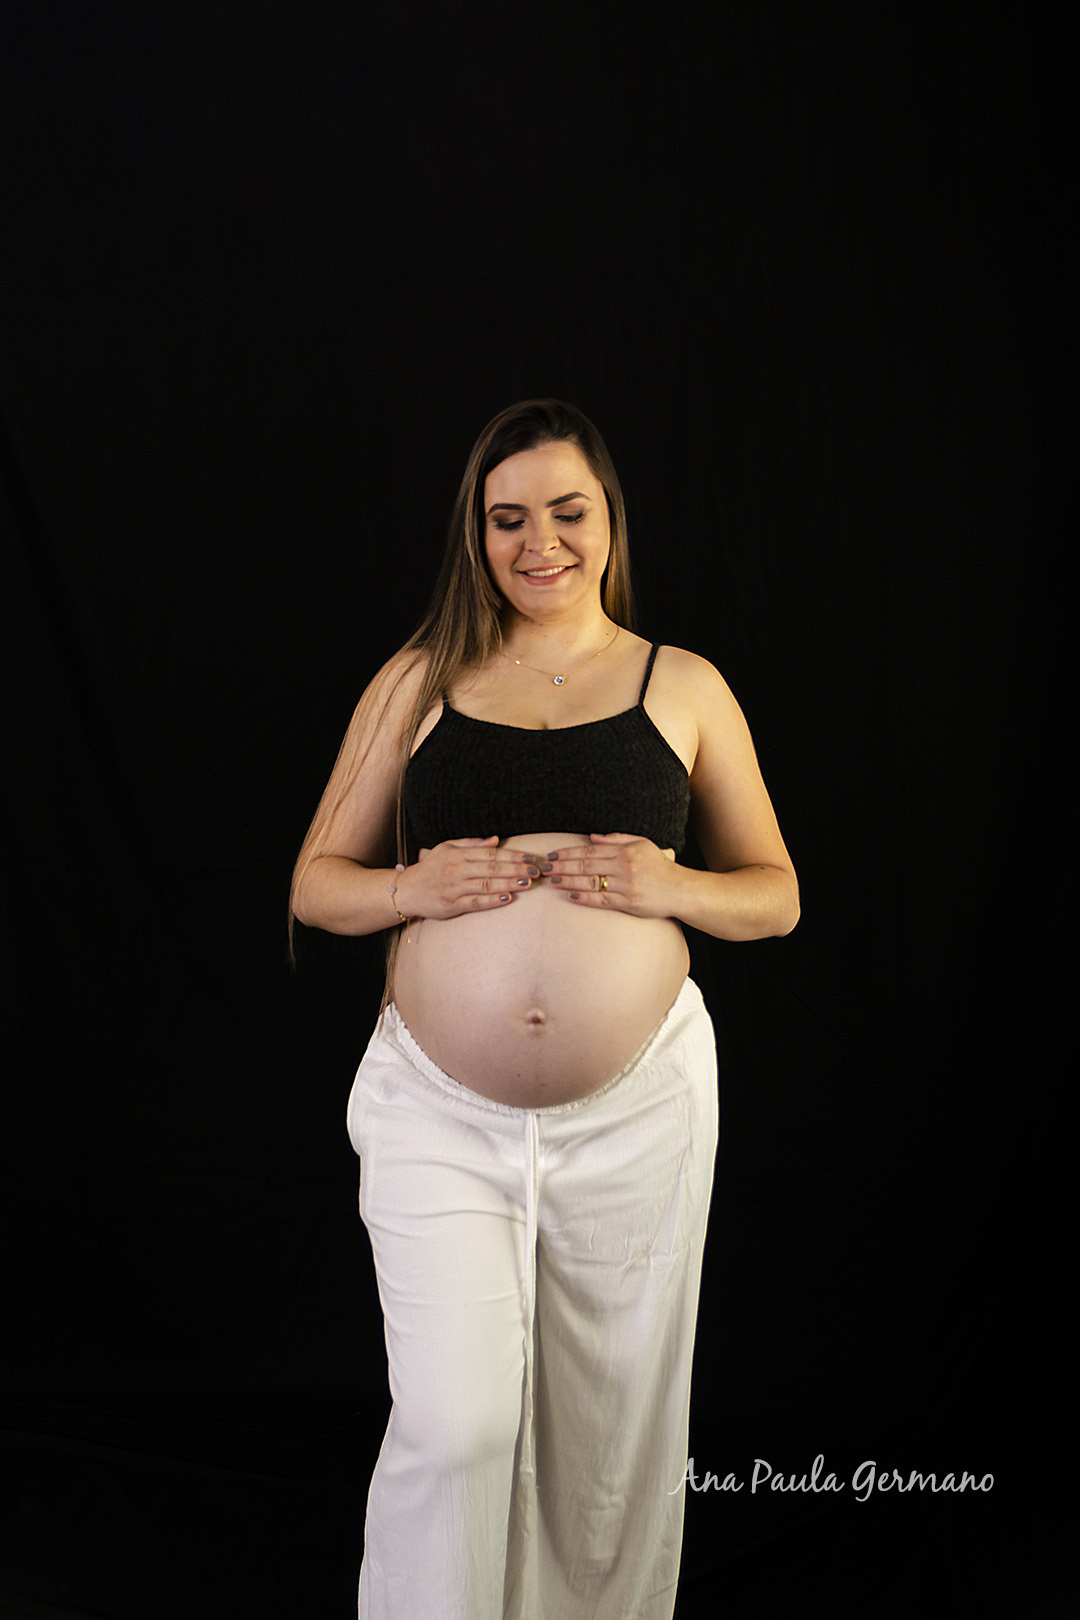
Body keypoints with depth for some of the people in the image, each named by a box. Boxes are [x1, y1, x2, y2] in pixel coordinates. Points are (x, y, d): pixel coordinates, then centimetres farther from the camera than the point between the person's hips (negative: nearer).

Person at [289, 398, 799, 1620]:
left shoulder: (685, 688, 6)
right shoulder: (419, 680, 6)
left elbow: (776, 896, 9)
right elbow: (315, 883, 9)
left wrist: (670, 887, -11)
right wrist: (411, 889, -12)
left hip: (637, 1108, 1)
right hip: (438, 1110, 0)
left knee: (614, 1424, 14)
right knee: (451, 1425, -5)